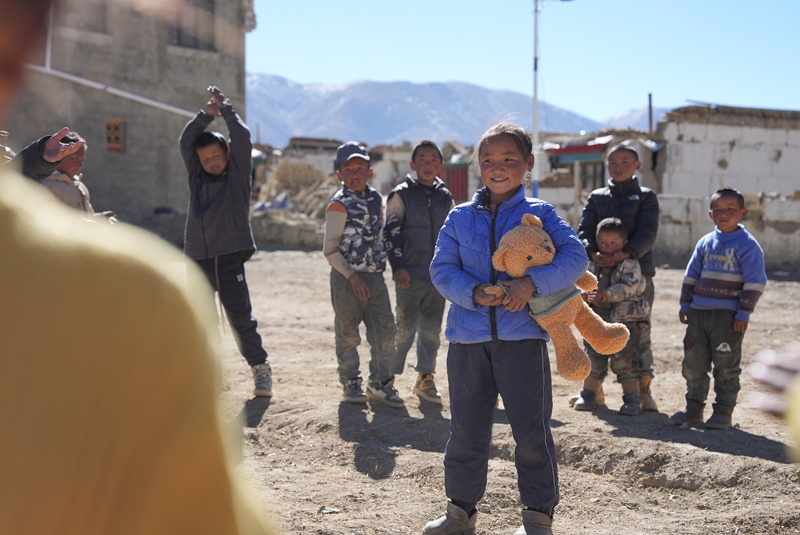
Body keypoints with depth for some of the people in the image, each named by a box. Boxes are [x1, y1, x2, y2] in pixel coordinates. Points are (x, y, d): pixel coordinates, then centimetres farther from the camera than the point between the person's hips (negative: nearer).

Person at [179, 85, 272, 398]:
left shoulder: (237, 173, 3)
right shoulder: (196, 174, 12)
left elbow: (242, 138, -7)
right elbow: (186, 141, 5)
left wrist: (226, 109, 0)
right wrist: (206, 114, -2)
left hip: (230, 259, -3)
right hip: (198, 259, 3)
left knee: (241, 318, -3)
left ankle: (260, 369, 8)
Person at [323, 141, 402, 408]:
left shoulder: (376, 199, 9)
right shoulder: (339, 205, -9)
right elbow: (330, 250, -11)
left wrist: (388, 265, 11)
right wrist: (351, 276, -16)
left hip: (375, 276, 5)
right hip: (347, 278, -5)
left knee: (386, 331, 4)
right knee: (348, 335, 5)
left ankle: (380, 383, 17)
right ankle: (350, 383, 20)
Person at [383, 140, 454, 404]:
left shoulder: (445, 197, 12)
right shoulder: (402, 194, -2)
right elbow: (391, 231, -4)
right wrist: (398, 266, -12)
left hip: (439, 275, 5)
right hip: (410, 275, -5)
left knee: (431, 329, 8)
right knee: (406, 328, -4)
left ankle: (425, 379, 17)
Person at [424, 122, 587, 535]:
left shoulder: (539, 215, 2)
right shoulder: (460, 217, 9)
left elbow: (575, 257, -8)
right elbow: (442, 268, 4)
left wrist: (531, 284, -20)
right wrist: (474, 293, -14)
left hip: (522, 336, -3)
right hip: (468, 338, 3)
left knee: (531, 430, 0)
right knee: (466, 429, 11)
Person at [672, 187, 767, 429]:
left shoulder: (747, 244, -6)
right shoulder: (705, 243, 11)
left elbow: (755, 282, -9)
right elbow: (691, 275, 17)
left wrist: (744, 313, -12)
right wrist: (685, 304, 12)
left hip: (727, 316, -6)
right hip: (698, 312, 6)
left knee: (726, 367, 1)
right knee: (693, 363, 10)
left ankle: (723, 412, 10)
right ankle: (694, 408, 21)